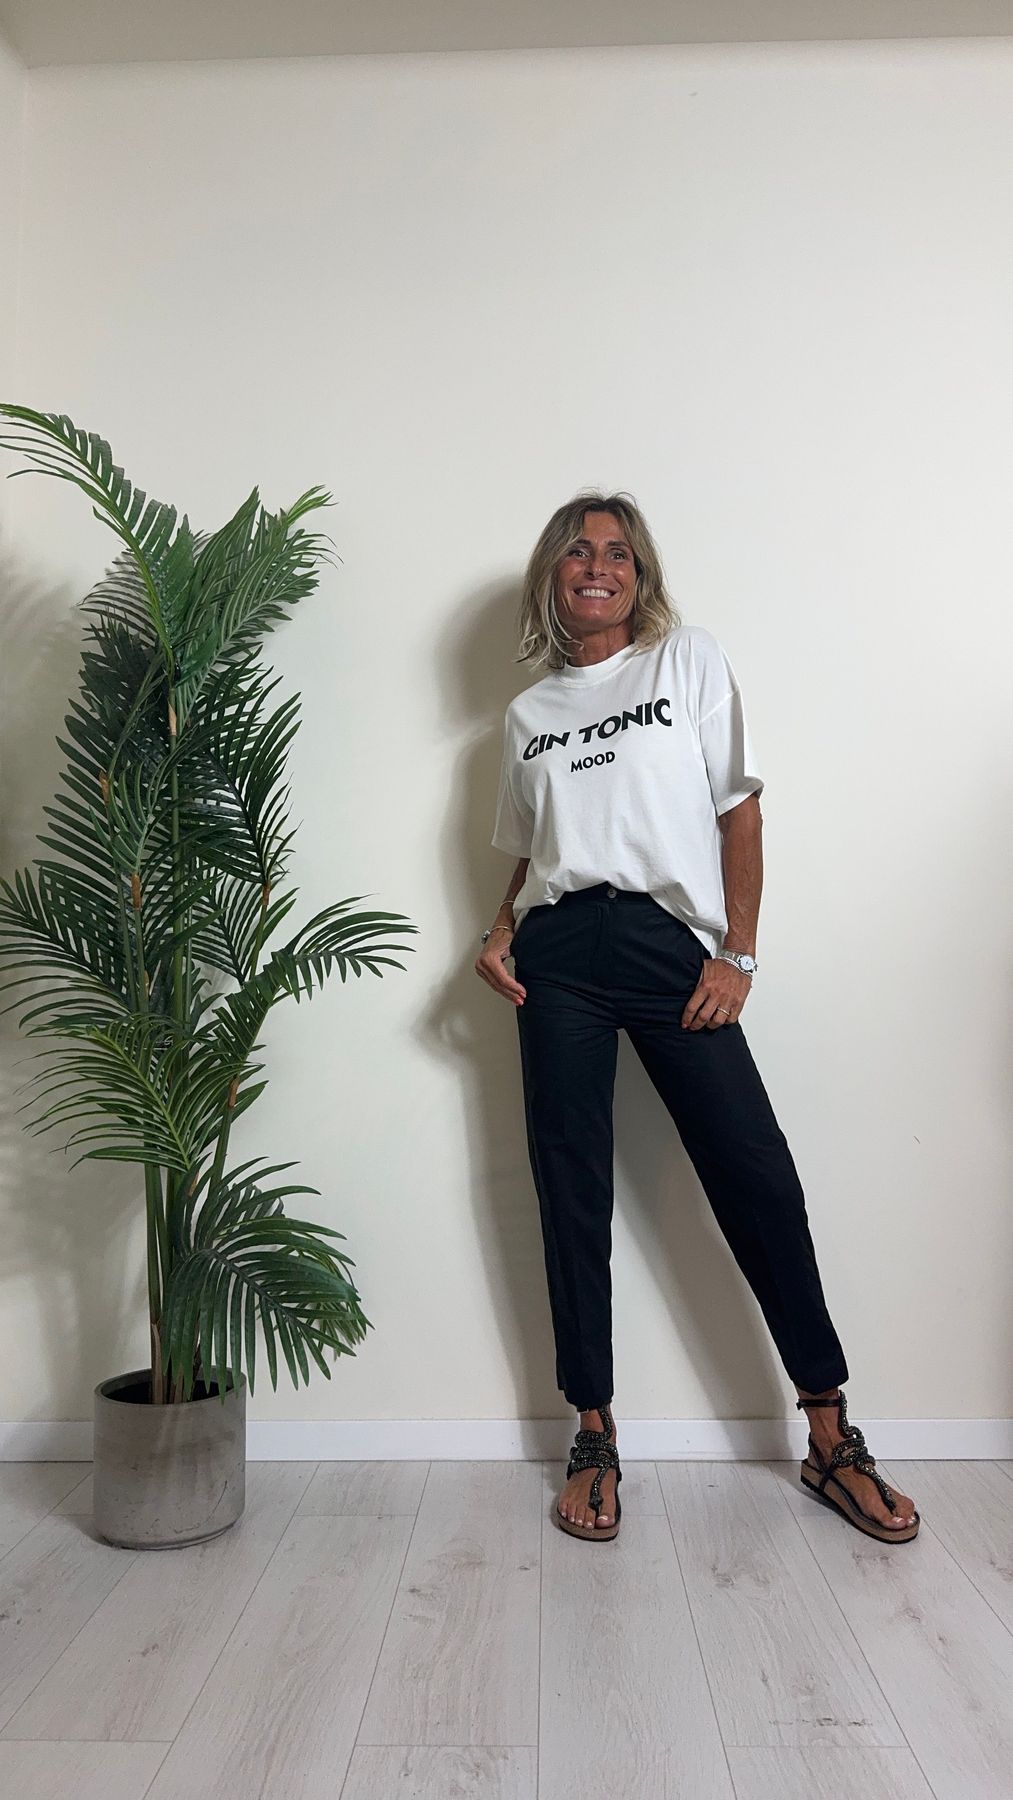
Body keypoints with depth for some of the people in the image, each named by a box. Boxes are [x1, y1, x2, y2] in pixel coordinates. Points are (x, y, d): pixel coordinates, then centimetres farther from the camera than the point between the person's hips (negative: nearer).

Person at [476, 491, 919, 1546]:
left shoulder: (689, 659, 8)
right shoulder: (528, 715, 17)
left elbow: (740, 811, 2)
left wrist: (737, 954, -5)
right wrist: (498, 934, 2)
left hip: (672, 944, -2)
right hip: (557, 955, 3)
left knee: (756, 1172, -5)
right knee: (571, 1186, 2)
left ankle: (831, 1437, 9)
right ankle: (595, 1438, 15)